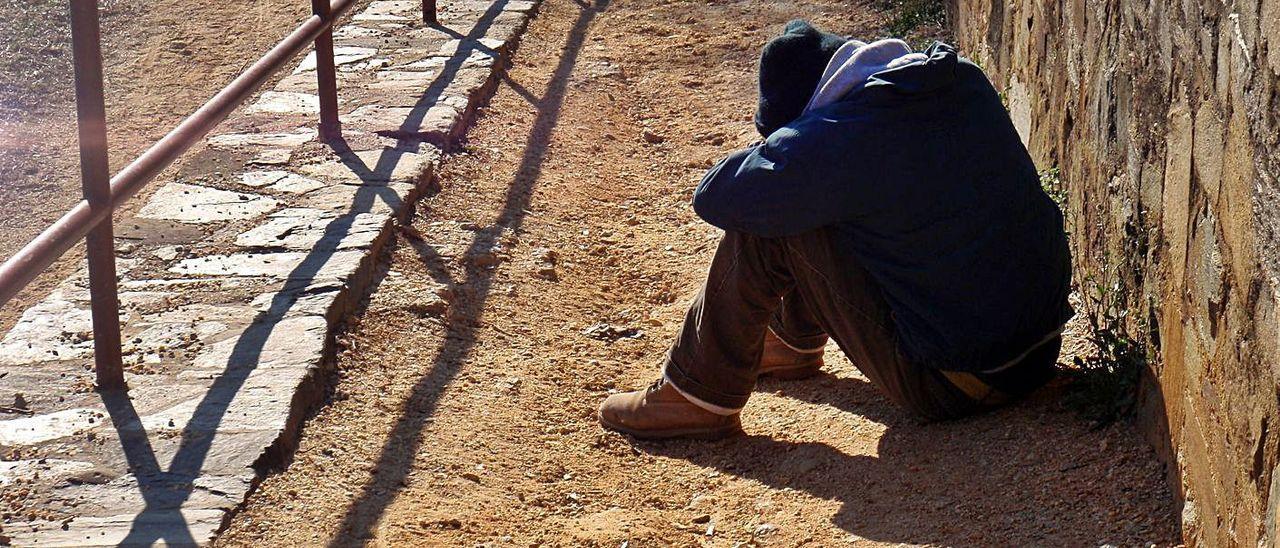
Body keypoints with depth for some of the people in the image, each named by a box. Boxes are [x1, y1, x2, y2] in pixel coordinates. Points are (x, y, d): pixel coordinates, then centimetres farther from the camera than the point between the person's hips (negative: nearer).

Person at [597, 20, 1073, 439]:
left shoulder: (834, 141, -21)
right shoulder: (963, 79, 0)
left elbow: (713, 197, -11)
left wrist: (778, 149, 7)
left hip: (951, 388, -8)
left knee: (765, 227, -6)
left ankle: (700, 395, 8)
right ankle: (794, 342, 42)